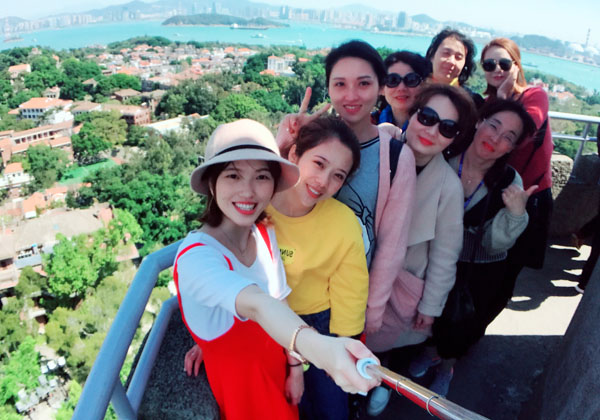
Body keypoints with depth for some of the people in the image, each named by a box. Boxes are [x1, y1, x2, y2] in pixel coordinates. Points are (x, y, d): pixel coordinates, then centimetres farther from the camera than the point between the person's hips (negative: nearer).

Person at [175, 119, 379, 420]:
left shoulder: (265, 234, -10)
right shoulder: (195, 256, -33)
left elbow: (278, 304, -2)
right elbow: (256, 304, -52)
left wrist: (294, 367, -6)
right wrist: (317, 347, -67)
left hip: (276, 369, 6)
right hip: (236, 386, -5)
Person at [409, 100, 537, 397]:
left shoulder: (510, 182, -19)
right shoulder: (443, 161, -20)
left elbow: (494, 245, -18)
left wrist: (515, 212, -32)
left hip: (481, 274, 0)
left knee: (464, 328, 21)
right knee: (434, 319, 22)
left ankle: (446, 365, 53)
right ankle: (435, 349, 56)